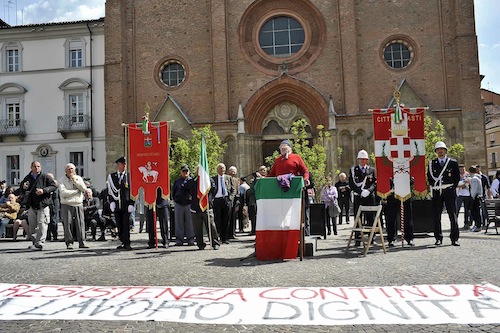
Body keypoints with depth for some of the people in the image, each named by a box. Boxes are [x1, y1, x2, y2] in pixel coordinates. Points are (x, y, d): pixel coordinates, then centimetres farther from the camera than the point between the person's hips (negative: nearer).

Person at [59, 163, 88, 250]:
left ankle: (82, 242, -1)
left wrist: (75, 181, -8)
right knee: (68, 224, -5)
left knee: (81, 223, -4)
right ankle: (69, 243, 1)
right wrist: (76, 191, -8)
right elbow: (63, 193, -13)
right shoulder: (62, 180, 1)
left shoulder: (79, 178, 13)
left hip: (78, 204, 2)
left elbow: (84, 189, -1)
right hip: (67, 205, -2)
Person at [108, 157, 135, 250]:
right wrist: (111, 202, -1)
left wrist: (131, 204, -5)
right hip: (116, 205, 3)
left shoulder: (129, 176, 4)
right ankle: (123, 242, 17)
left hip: (126, 205, -2)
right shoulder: (111, 176, 11)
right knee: (119, 225, 7)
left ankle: (127, 244, 1)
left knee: (126, 225, -4)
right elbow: (110, 191, 9)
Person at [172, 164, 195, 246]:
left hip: (189, 204, -2)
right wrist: (176, 199, 8)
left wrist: (192, 199, -5)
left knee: (190, 223, 0)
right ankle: (179, 240, 8)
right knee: (179, 223, 3)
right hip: (179, 205, 2)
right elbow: (173, 192, 17)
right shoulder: (177, 181, 13)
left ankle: (190, 240, 7)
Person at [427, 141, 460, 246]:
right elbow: (429, 177, 15)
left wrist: (452, 187, 4)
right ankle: (438, 238, 11)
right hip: (436, 193, 1)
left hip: (449, 192, -1)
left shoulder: (453, 162, 6)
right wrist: (434, 186, 7)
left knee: (453, 215, -1)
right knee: (436, 216, 3)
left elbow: (457, 177, 10)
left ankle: (454, 238, 4)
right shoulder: (432, 163, 9)